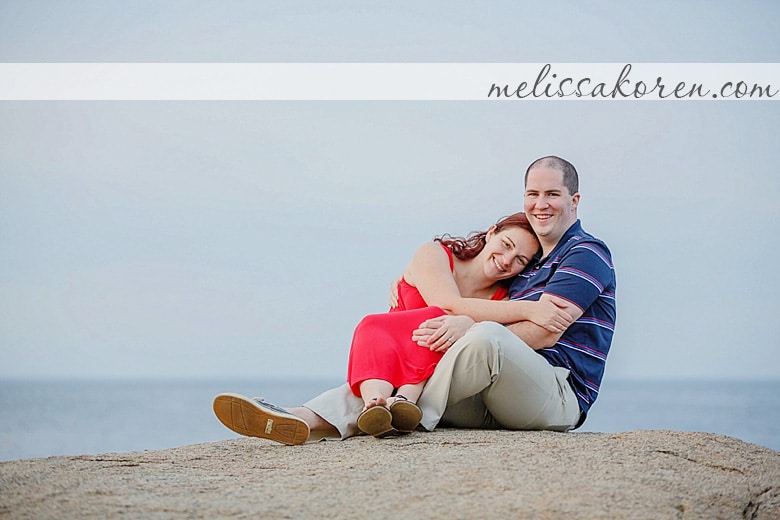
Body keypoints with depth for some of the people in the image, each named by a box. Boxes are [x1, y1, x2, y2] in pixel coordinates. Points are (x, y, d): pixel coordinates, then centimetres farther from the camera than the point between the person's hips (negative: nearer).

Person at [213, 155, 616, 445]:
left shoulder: (587, 253, 3)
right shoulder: (527, 262, 29)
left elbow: (544, 331, -11)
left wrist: (469, 327, -22)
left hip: (559, 395, -7)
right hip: (491, 405, 7)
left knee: (487, 336, -36)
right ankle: (307, 420, -35)